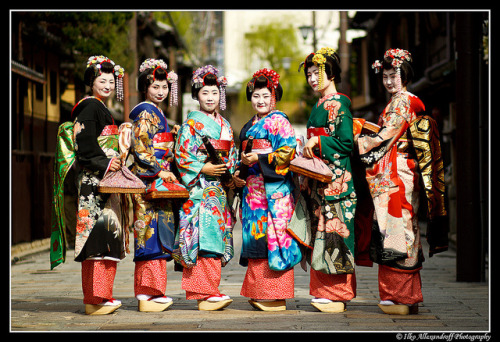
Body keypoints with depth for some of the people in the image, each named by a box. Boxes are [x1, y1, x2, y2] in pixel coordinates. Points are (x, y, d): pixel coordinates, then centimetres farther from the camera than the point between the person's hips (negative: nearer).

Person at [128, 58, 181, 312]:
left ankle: (148, 292, 9)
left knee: (153, 235, 7)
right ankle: (149, 293, -11)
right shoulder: (145, 113, -7)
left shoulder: (157, 114, 22)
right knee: (152, 233, -11)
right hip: (149, 181, -10)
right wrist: (160, 170, -18)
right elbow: (139, 148, -15)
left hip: (159, 180, 10)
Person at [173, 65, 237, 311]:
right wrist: (204, 169, -16)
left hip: (219, 190, 7)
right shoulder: (192, 123, -1)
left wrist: (230, 176, 4)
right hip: (199, 190, -7)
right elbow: (181, 157, -7)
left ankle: (205, 294, 7)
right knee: (205, 235, -14)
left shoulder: (224, 125, 18)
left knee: (217, 239, 4)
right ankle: (207, 293, -16)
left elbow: (232, 157, 21)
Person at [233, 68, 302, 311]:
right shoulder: (249, 127, 22)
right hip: (253, 189, 8)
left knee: (273, 235, -9)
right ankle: (259, 293, 10)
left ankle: (275, 297, -6)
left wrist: (258, 160, -16)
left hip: (274, 188, -8)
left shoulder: (278, 121, -3)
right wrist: (238, 175, 10)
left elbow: (288, 152, -13)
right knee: (256, 237, 6)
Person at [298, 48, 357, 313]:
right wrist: (307, 147, 7)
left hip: (335, 178, -9)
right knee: (320, 231, 7)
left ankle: (337, 294, -4)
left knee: (334, 231, -8)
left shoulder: (339, 104, -7)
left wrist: (317, 142, -15)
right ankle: (324, 290, 10)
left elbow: (346, 143, -14)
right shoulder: (319, 105, 19)